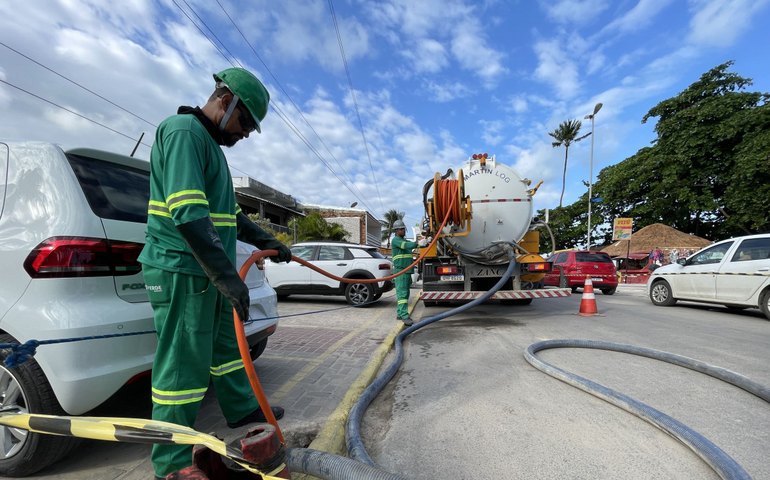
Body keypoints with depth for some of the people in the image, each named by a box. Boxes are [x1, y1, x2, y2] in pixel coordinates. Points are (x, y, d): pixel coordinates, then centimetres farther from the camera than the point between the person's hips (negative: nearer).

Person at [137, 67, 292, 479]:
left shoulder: (211, 145, 19)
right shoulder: (183, 131, -13)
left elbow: (228, 213, 26)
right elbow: (187, 213, -26)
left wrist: (265, 241, 20)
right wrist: (226, 275, -29)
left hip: (209, 272, 10)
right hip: (181, 271, -10)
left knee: (226, 344, 21)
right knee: (184, 364, 0)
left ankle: (243, 410, 40)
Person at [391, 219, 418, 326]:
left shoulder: (405, 240, 24)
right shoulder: (395, 240, -7)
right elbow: (406, 245, -23)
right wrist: (418, 243, -30)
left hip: (407, 271, 9)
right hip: (400, 271, -9)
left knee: (405, 294, 10)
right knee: (402, 293, -13)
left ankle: (400, 314, 17)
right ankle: (405, 316, -18)